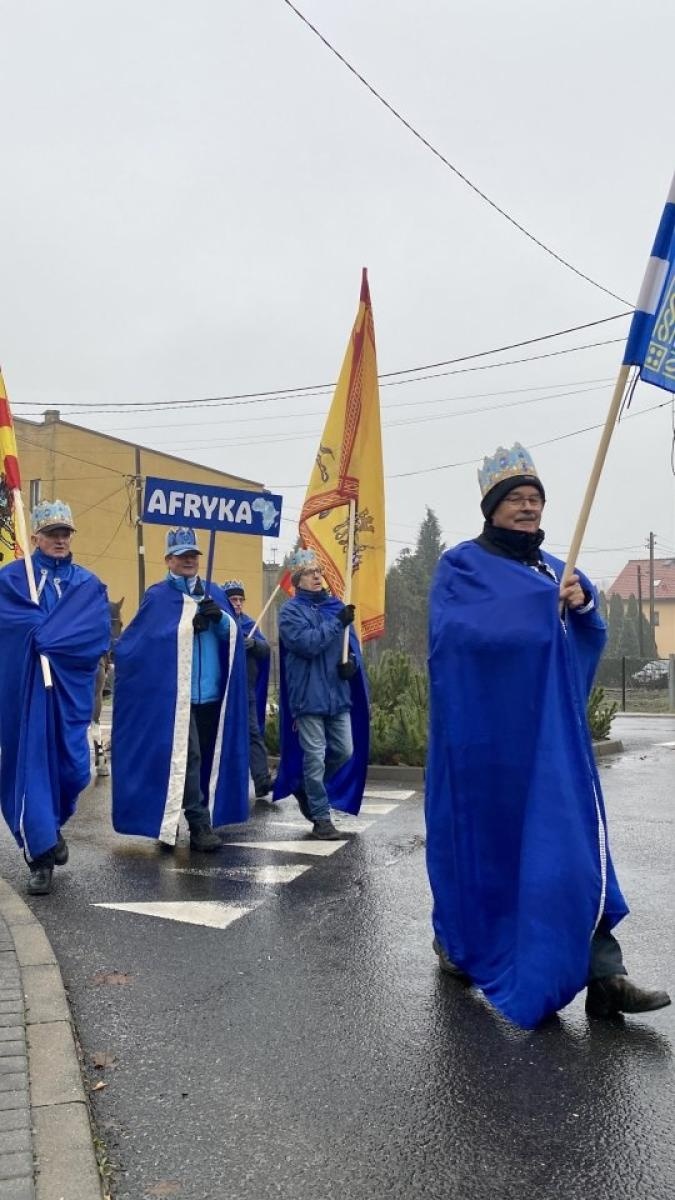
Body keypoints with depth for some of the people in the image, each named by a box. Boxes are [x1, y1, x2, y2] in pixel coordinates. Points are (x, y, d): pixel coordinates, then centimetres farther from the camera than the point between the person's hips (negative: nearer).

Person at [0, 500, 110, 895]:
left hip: (71, 690, 2)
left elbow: (99, 634, -5)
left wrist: (43, 638, -14)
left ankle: (51, 826, 32)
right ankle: (41, 856, 7)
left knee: (73, 768, 1)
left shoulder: (89, 585, 9)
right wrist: (56, 633, -14)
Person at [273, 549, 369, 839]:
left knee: (345, 752, 9)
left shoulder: (336, 605, 10)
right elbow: (307, 644, -18)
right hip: (308, 694, -5)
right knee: (315, 757, 0)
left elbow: (352, 641, 14)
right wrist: (337, 623, -19)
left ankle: (306, 789, 32)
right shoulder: (290, 611, -4)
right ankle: (321, 818, 11)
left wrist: (352, 662, -6)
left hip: (338, 693, 5)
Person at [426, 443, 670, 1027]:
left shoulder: (555, 569, 16)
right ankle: (457, 937, 28)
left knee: (572, 841, -2)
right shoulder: (462, 565, -3)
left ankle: (602, 973, -2)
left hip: (550, 729, 5)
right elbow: (453, 631, -20)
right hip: (485, 731, -5)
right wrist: (540, 603, -23)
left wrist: (582, 603, -10)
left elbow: (589, 641, 13)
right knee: (481, 839, 6)